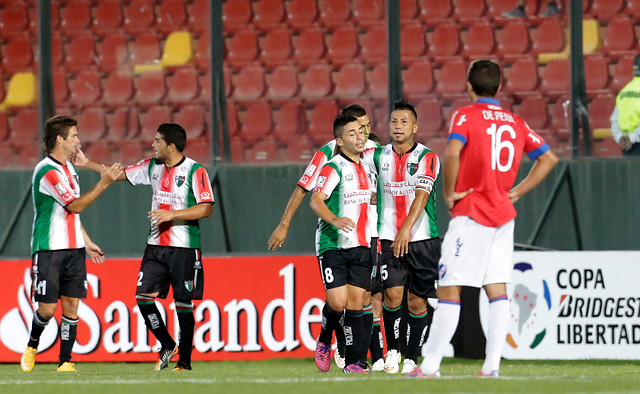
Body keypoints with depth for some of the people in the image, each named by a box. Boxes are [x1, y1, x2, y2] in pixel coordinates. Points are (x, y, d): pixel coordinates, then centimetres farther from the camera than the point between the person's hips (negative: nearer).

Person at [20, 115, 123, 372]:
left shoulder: (68, 167, 14)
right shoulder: (47, 171, -15)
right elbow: (76, 206, -17)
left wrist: (87, 243, 23)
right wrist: (104, 183, -17)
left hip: (74, 249, 7)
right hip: (49, 249, -7)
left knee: (71, 306, 0)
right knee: (48, 308, -6)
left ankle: (65, 362, 4)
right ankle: (32, 346, 21)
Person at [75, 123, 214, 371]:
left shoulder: (195, 171, -10)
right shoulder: (153, 167, 9)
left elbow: (206, 209, -14)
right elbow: (121, 174, 20)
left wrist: (172, 214, -22)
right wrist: (87, 163, 18)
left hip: (184, 248, -6)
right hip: (156, 245, 6)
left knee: (183, 303, -3)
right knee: (143, 296, -3)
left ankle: (184, 360, 6)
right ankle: (167, 346, 15)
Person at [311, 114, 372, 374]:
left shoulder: (366, 167, 13)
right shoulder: (333, 168, -10)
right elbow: (316, 201, -22)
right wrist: (334, 220, -40)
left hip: (360, 245, 6)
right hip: (332, 245, -6)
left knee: (356, 302, 1)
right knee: (338, 302, -14)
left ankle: (353, 361, 3)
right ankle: (324, 341, 15)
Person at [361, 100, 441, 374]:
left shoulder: (427, 158, -6)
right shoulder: (378, 156, 6)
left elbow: (422, 195, -18)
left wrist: (406, 229, -28)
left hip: (421, 238, -2)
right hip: (388, 238, 2)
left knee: (417, 301, 1)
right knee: (392, 294, -12)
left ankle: (412, 358, 11)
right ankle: (392, 351, 4)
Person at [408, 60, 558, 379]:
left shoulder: (466, 116, -5)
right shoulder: (515, 122, 12)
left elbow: (453, 152, -23)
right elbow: (548, 158, 15)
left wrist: (449, 192, -11)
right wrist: (517, 192, 13)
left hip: (470, 214, -5)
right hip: (503, 216, 5)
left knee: (449, 289, -4)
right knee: (498, 290, 5)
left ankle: (430, 365, -6)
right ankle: (492, 365, -2)